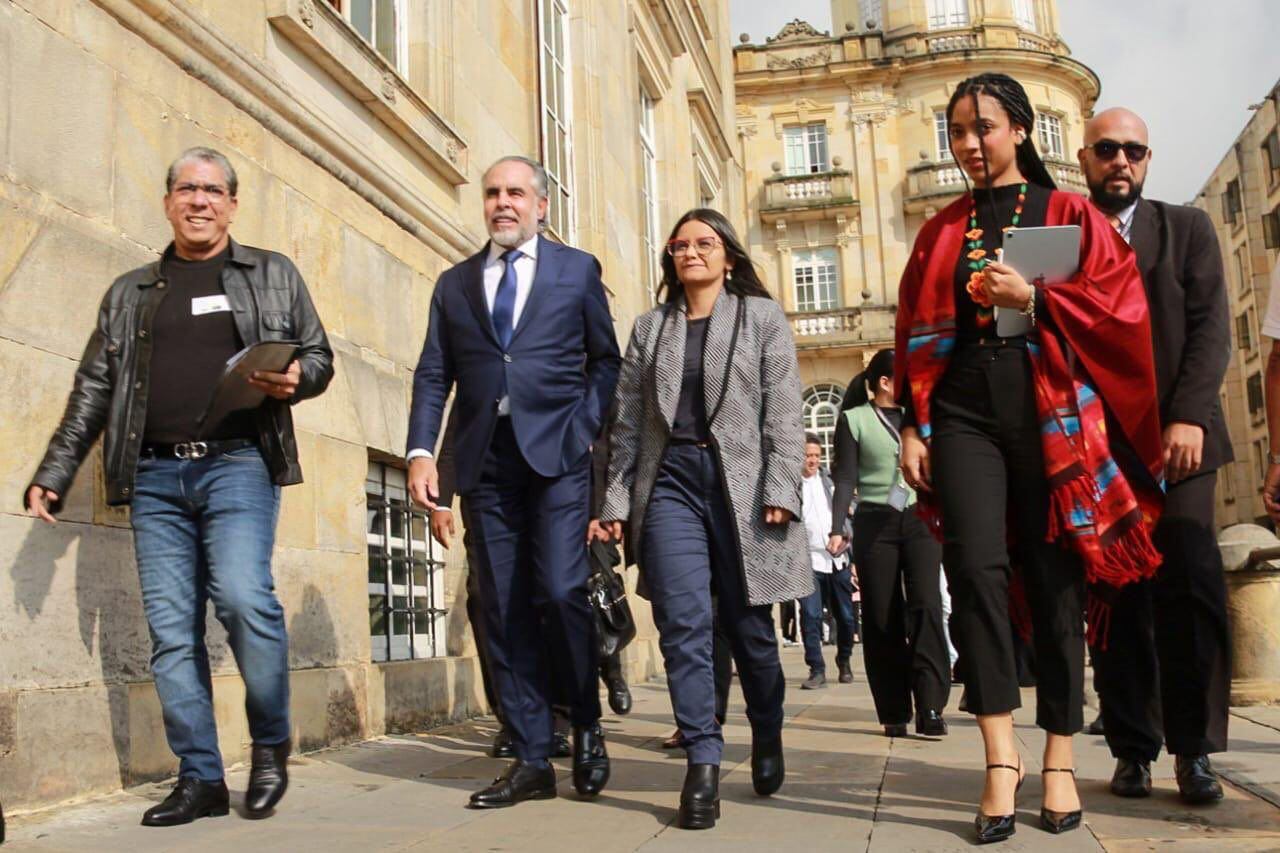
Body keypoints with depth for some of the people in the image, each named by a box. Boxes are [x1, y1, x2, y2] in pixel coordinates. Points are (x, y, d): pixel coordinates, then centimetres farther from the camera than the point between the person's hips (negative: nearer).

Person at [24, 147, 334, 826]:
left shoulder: (272, 275, 14)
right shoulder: (130, 293, 20)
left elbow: (318, 355, 14)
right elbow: (93, 390, 18)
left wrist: (296, 379, -10)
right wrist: (52, 475, 12)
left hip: (238, 464, -3)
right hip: (154, 473, 3)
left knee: (244, 597, -20)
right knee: (171, 628, 0)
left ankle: (271, 744, 2)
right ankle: (200, 778, 8)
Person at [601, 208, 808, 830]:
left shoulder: (762, 318, 9)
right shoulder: (650, 328, 17)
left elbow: (783, 411, 0)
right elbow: (627, 421, 13)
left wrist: (780, 489, -11)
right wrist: (616, 500, 5)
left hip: (741, 481, -2)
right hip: (670, 482, 2)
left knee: (748, 624, 4)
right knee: (683, 624, -9)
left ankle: (767, 739, 27)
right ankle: (703, 764, -5)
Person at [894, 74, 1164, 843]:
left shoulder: (1072, 216, 9)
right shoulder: (941, 232, 16)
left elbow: (1119, 309, -1)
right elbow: (918, 335, 13)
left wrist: (1033, 299, -14)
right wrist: (913, 425, 4)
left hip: (1053, 412, -1)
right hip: (964, 411, 2)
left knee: (1054, 577, 0)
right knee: (977, 566, -15)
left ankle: (1060, 761, 8)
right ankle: (1001, 759, -13)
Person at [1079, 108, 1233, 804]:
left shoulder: (1186, 228, 13)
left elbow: (1211, 328, 3)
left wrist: (1188, 417, -11)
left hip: (1176, 436, 0)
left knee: (1190, 588, -8)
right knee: (1117, 598, 0)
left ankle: (1193, 751, 2)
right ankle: (1133, 749, 8)